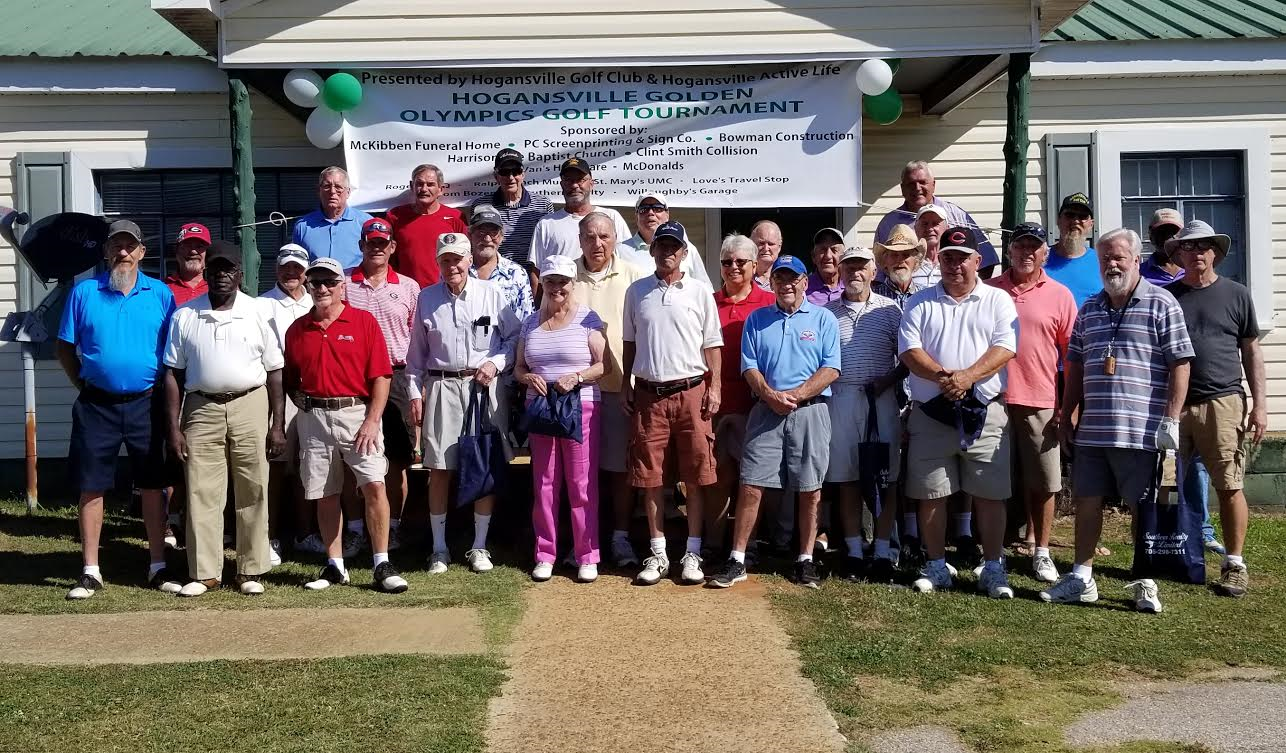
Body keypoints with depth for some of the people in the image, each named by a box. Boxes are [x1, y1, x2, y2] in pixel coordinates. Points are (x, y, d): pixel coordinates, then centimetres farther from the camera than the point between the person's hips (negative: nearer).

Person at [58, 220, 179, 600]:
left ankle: (158, 567, 15)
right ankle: (91, 571, 13)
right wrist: (84, 387, 1)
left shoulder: (161, 294, 3)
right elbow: (65, 347, 7)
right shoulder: (84, 292, 3)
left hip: (146, 404, 0)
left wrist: (164, 391, 0)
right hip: (97, 405, 0)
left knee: (154, 485, 5)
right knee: (91, 486, 3)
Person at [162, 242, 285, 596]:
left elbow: (275, 372, 3)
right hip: (202, 409, 1)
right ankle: (204, 572, 12)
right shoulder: (184, 316, 7)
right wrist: (174, 428, 0)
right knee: (201, 493, 2)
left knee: (252, 493, 3)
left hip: (250, 407, -1)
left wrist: (277, 425, -2)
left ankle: (251, 570, 13)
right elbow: (173, 374, 7)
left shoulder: (258, 313, 3)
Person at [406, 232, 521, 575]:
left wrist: (495, 363, -8)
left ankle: (479, 546, 14)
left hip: (485, 387, -1)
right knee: (439, 469, 2)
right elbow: (417, 351, 12)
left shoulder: (492, 293, 3)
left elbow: (515, 336, 6)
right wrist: (415, 392, 7)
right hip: (442, 387, 1)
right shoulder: (427, 298, 8)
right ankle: (439, 547, 14)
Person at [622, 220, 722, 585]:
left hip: (691, 391, -1)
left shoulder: (700, 292, 3)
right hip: (649, 393, 2)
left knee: (695, 475, 2)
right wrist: (625, 384, 9)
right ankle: (658, 553, 15)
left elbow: (712, 344, 5)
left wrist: (715, 387, -3)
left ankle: (692, 553, 12)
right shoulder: (637, 291, 9)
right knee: (650, 476, 4)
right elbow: (630, 342, 14)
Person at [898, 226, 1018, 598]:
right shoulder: (920, 302, 10)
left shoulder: (998, 300, 7)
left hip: (984, 413, -1)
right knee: (931, 495, 6)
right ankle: (936, 567, 18)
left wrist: (967, 376, -20)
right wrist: (941, 376, -18)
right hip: (931, 413, 1)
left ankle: (993, 569, 13)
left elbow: (1005, 348, -6)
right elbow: (908, 350, -1)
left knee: (990, 495, 2)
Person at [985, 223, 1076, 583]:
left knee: (1043, 484, 4)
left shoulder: (1060, 295, 4)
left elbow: (1073, 354, 4)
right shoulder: (989, 291, 7)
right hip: (994, 399, 1)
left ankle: (1041, 552, 17)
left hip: (1040, 403, 0)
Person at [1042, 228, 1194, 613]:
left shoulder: (1161, 304, -3)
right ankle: (1081, 579, 21)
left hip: (1140, 430, -5)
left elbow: (1180, 364, -7)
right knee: (1086, 501, 10)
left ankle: (1145, 584, 16)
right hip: (1091, 430, 5)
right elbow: (1075, 365, 18)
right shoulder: (1089, 309, 13)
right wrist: (1067, 416, 15)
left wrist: (1171, 418, -12)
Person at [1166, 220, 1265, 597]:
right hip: (1172, 404, 2)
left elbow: (1251, 351, 9)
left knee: (1229, 487, -2)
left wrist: (1259, 404, 2)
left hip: (1222, 402, -1)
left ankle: (1234, 564, 8)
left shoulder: (1236, 294, 8)